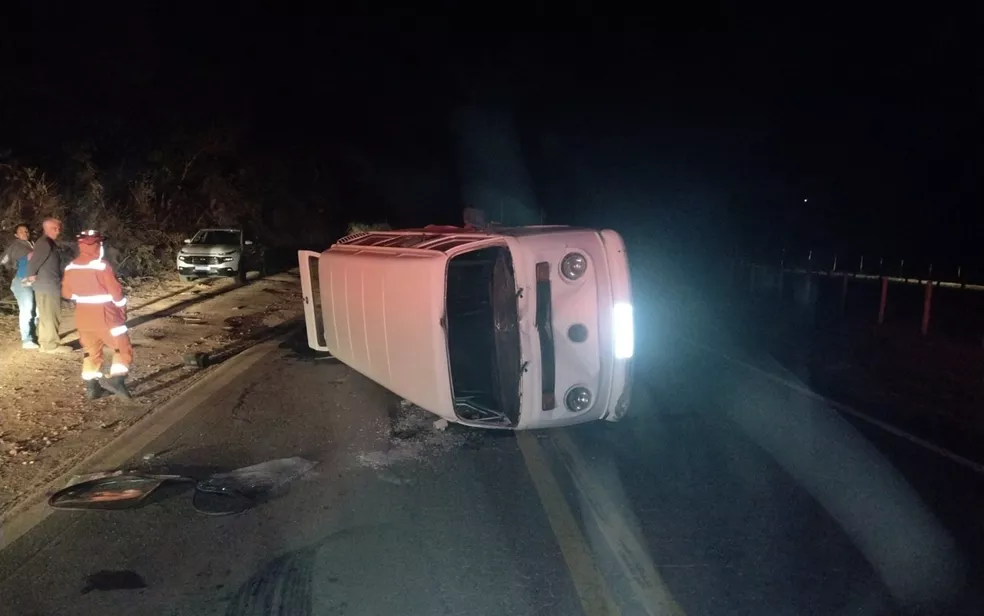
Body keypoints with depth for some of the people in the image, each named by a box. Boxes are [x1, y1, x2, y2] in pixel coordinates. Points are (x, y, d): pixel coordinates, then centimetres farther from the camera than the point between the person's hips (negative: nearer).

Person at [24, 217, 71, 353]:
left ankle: (46, 341, 26)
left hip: (49, 285, 10)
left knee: (46, 315, 17)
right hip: (47, 286, -10)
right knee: (50, 315, -5)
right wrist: (31, 276, -7)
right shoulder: (45, 243, -17)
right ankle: (52, 344, 0)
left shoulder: (50, 243, 16)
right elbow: (33, 261, -21)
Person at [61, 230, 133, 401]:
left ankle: (91, 387, 16)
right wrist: (122, 308, 2)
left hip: (83, 316, 6)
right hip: (104, 315, -6)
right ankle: (116, 379, -16)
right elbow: (116, 291, -13)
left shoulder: (71, 267, 4)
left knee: (90, 351, 17)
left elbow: (66, 293, 13)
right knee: (123, 348, 1)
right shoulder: (102, 266, -16)